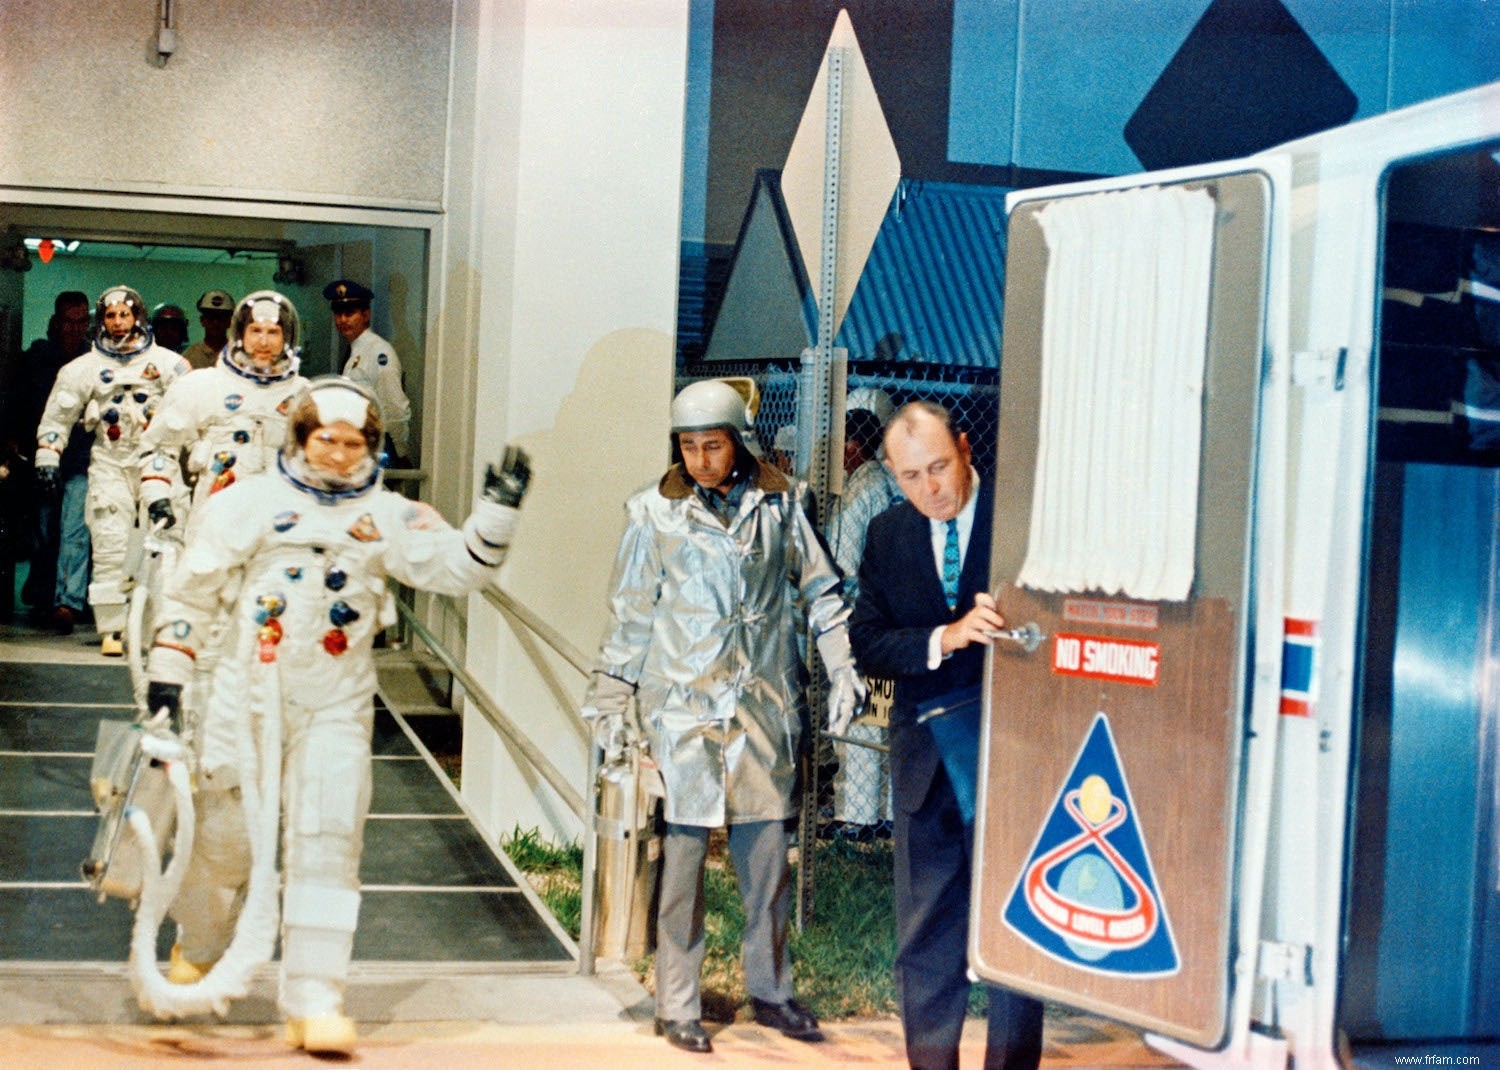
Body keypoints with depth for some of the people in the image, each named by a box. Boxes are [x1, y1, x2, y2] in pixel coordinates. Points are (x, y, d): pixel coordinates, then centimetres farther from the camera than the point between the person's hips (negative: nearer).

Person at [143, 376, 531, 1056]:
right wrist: (167, 673, 2)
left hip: (335, 708, 1)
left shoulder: (387, 516, 5)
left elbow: (457, 567, -2)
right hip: (246, 698, -1)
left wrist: (497, 511, -16)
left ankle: (314, 1003, -4)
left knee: (327, 844, -7)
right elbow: (191, 588, 5)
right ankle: (197, 947, 40)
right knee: (224, 836, 9)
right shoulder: (250, 503, 1)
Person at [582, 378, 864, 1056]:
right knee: (684, 852, -1)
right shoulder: (655, 513, 1)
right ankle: (677, 1006, 9)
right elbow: (630, 613, 6)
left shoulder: (778, 503, 5)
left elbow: (819, 591, 12)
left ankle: (770, 989, 24)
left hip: (764, 702, 2)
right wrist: (609, 698, 6)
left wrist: (843, 668, 5)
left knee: (767, 852, 8)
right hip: (684, 704, -2)